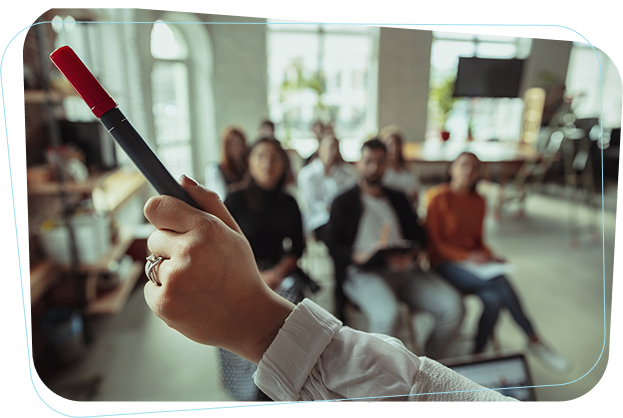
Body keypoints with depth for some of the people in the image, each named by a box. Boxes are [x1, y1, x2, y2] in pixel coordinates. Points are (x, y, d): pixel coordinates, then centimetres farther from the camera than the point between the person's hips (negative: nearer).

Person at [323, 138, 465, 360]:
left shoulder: (398, 199, 24)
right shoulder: (344, 201, 12)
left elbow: (418, 235, 18)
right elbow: (333, 244, 3)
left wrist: (409, 254, -5)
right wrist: (360, 256, -16)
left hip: (404, 269, 5)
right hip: (363, 271, -4)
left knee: (453, 306, -16)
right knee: (386, 313, -35)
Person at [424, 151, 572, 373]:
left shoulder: (478, 201, 10)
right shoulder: (438, 197, -8)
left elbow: (478, 240, 18)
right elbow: (434, 242, -9)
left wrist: (490, 256, -3)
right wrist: (467, 256, -21)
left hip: (472, 261, 6)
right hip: (444, 263, -5)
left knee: (493, 300, -25)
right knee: (500, 281, -26)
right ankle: (534, 340, -7)